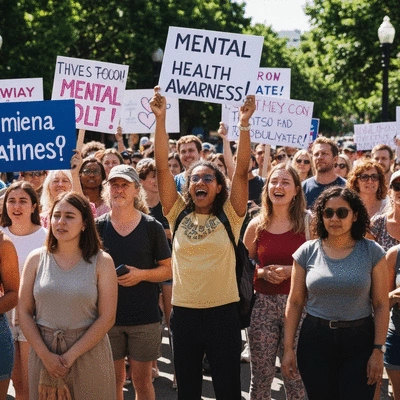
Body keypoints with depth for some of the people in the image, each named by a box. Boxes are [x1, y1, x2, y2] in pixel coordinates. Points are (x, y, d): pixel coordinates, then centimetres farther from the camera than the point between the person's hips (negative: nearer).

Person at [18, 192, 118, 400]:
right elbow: (25, 313, 0)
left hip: (89, 351, -2)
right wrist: (45, 355, -11)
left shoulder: (101, 262, -4)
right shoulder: (36, 259, 2)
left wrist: (71, 356, -14)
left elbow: (107, 318, -8)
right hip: (43, 355, 2)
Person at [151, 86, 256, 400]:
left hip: (223, 313, -2)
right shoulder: (178, 215, 4)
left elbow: (242, 171, -10)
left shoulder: (229, 217, 0)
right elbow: (162, 167, -4)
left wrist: (244, 124, -20)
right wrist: (161, 118, -12)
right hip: (184, 313, 2)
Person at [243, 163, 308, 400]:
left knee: (296, 374, 1)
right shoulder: (257, 225, 5)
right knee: (261, 375, 5)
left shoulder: (308, 222, -2)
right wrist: (263, 272, -6)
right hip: (264, 304, 2)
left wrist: (290, 271, -15)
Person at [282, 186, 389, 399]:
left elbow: (381, 304, -2)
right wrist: (288, 348, 0)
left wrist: (378, 350, -7)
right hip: (315, 340, 1)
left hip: (359, 342, -1)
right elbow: (295, 302, 3)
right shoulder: (307, 252, 0)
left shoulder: (372, 252, -3)